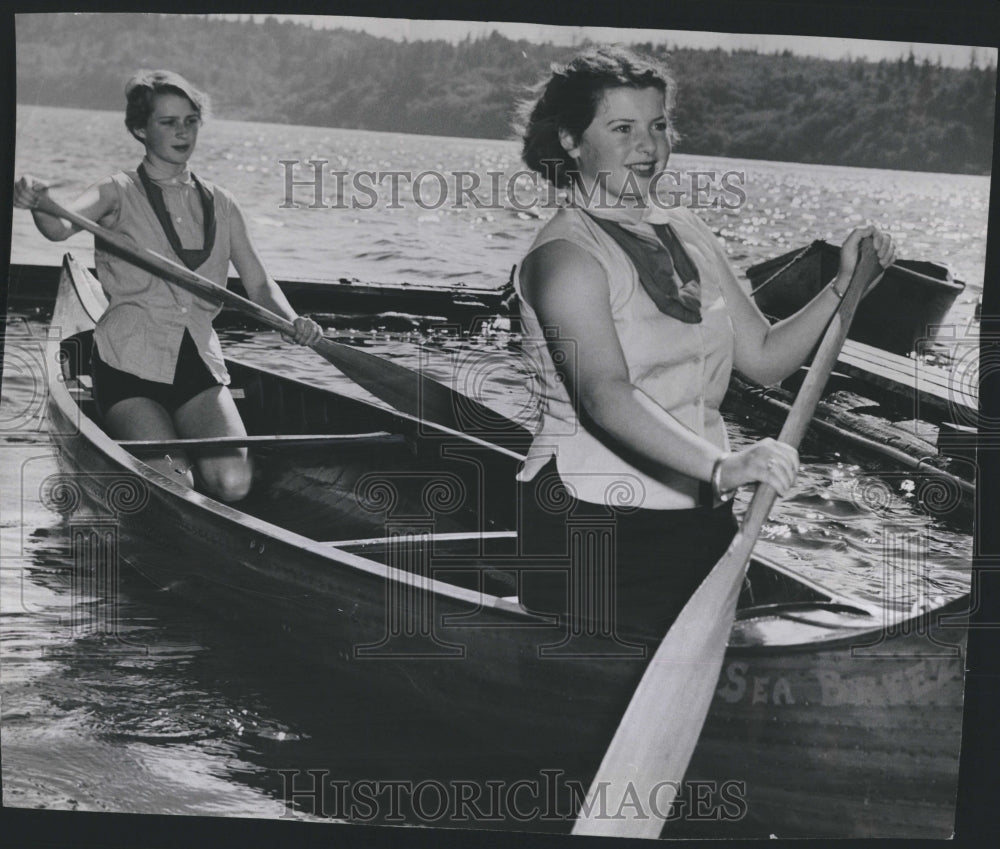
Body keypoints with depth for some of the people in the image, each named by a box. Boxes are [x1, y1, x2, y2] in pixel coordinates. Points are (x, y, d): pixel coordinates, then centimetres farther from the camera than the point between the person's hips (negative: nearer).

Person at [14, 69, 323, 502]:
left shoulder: (220, 204, 12)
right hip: (129, 365, -3)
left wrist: (292, 321, -9)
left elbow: (258, 283, 12)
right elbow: (60, 228, -19)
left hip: (199, 366, 3)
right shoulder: (119, 194, 1)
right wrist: (37, 203, -43)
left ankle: (186, 441, 15)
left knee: (234, 483, -18)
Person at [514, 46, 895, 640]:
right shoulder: (567, 252, -13)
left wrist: (844, 287, 0)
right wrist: (722, 466, -39)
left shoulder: (688, 233, 11)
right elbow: (605, 395, -28)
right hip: (593, 523, -6)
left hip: (701, 516, 7)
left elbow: (764, 357, 12)